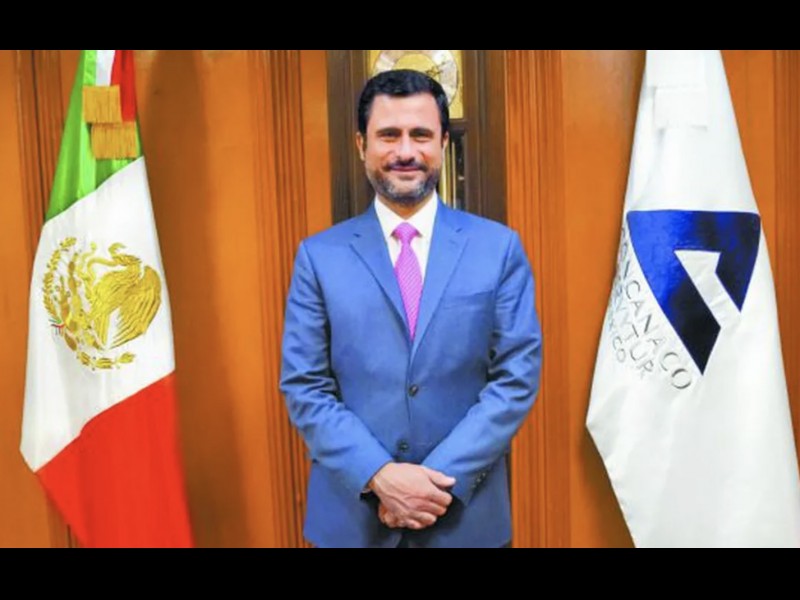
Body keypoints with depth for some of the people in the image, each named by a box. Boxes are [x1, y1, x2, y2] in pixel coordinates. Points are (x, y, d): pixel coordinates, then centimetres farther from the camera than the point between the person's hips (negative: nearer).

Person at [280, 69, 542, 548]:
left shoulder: (499, 247, -2)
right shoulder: (320, 255, -2)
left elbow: (518, 377, -5)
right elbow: (304, 386, -4)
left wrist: (444, 477, -13)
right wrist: (378, 475, -15)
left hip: (465, 510, 0)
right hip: (352, 509, 0)